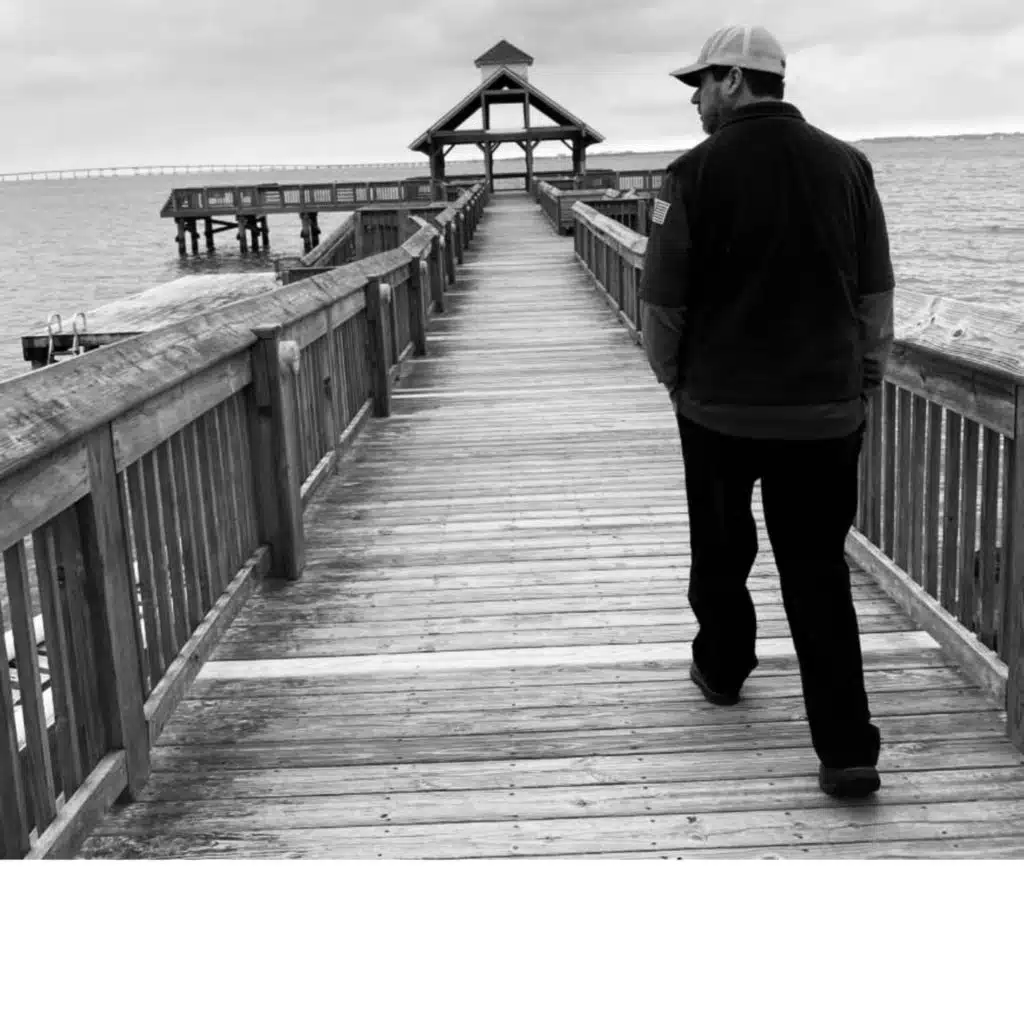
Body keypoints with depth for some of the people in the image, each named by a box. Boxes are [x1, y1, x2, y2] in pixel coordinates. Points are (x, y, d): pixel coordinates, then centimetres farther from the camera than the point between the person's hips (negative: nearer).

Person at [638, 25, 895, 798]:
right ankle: (848, 750, 2)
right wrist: (867, 382, 17)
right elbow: (876, 296, 5)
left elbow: (662, 303, -7)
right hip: (827, 409, 2)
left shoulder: (697, 172, -10)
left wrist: (672, 377, 10)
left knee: (722, 548, 21)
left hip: (720, 406, -2)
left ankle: (722, 668, 42)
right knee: (819, 569, 7)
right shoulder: (847, 164, 1)